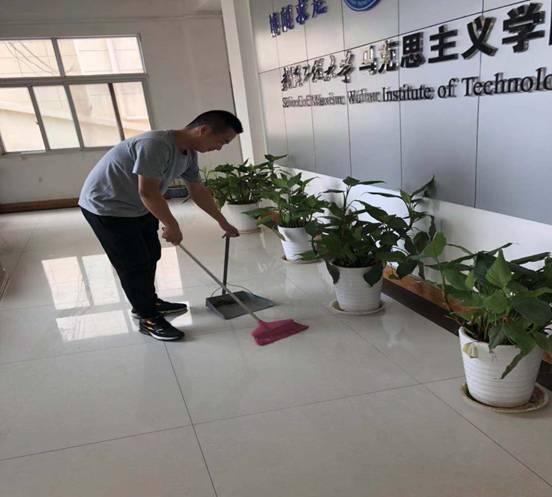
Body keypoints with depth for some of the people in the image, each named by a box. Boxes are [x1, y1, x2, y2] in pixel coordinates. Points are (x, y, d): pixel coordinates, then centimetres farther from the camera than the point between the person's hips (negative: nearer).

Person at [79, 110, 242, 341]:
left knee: (151, 255, 18)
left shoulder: (189, 153, -2)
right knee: (134, 265, -2)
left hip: (137, 207, 9)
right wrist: (172, 226, -18)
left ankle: (149, 302, 36)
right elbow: (148, 192, -31)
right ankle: (149, 319, 12)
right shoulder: (155, 145, -32)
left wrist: (223, 222, 17)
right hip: (106, 207, -9)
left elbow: (198, 192, 10)